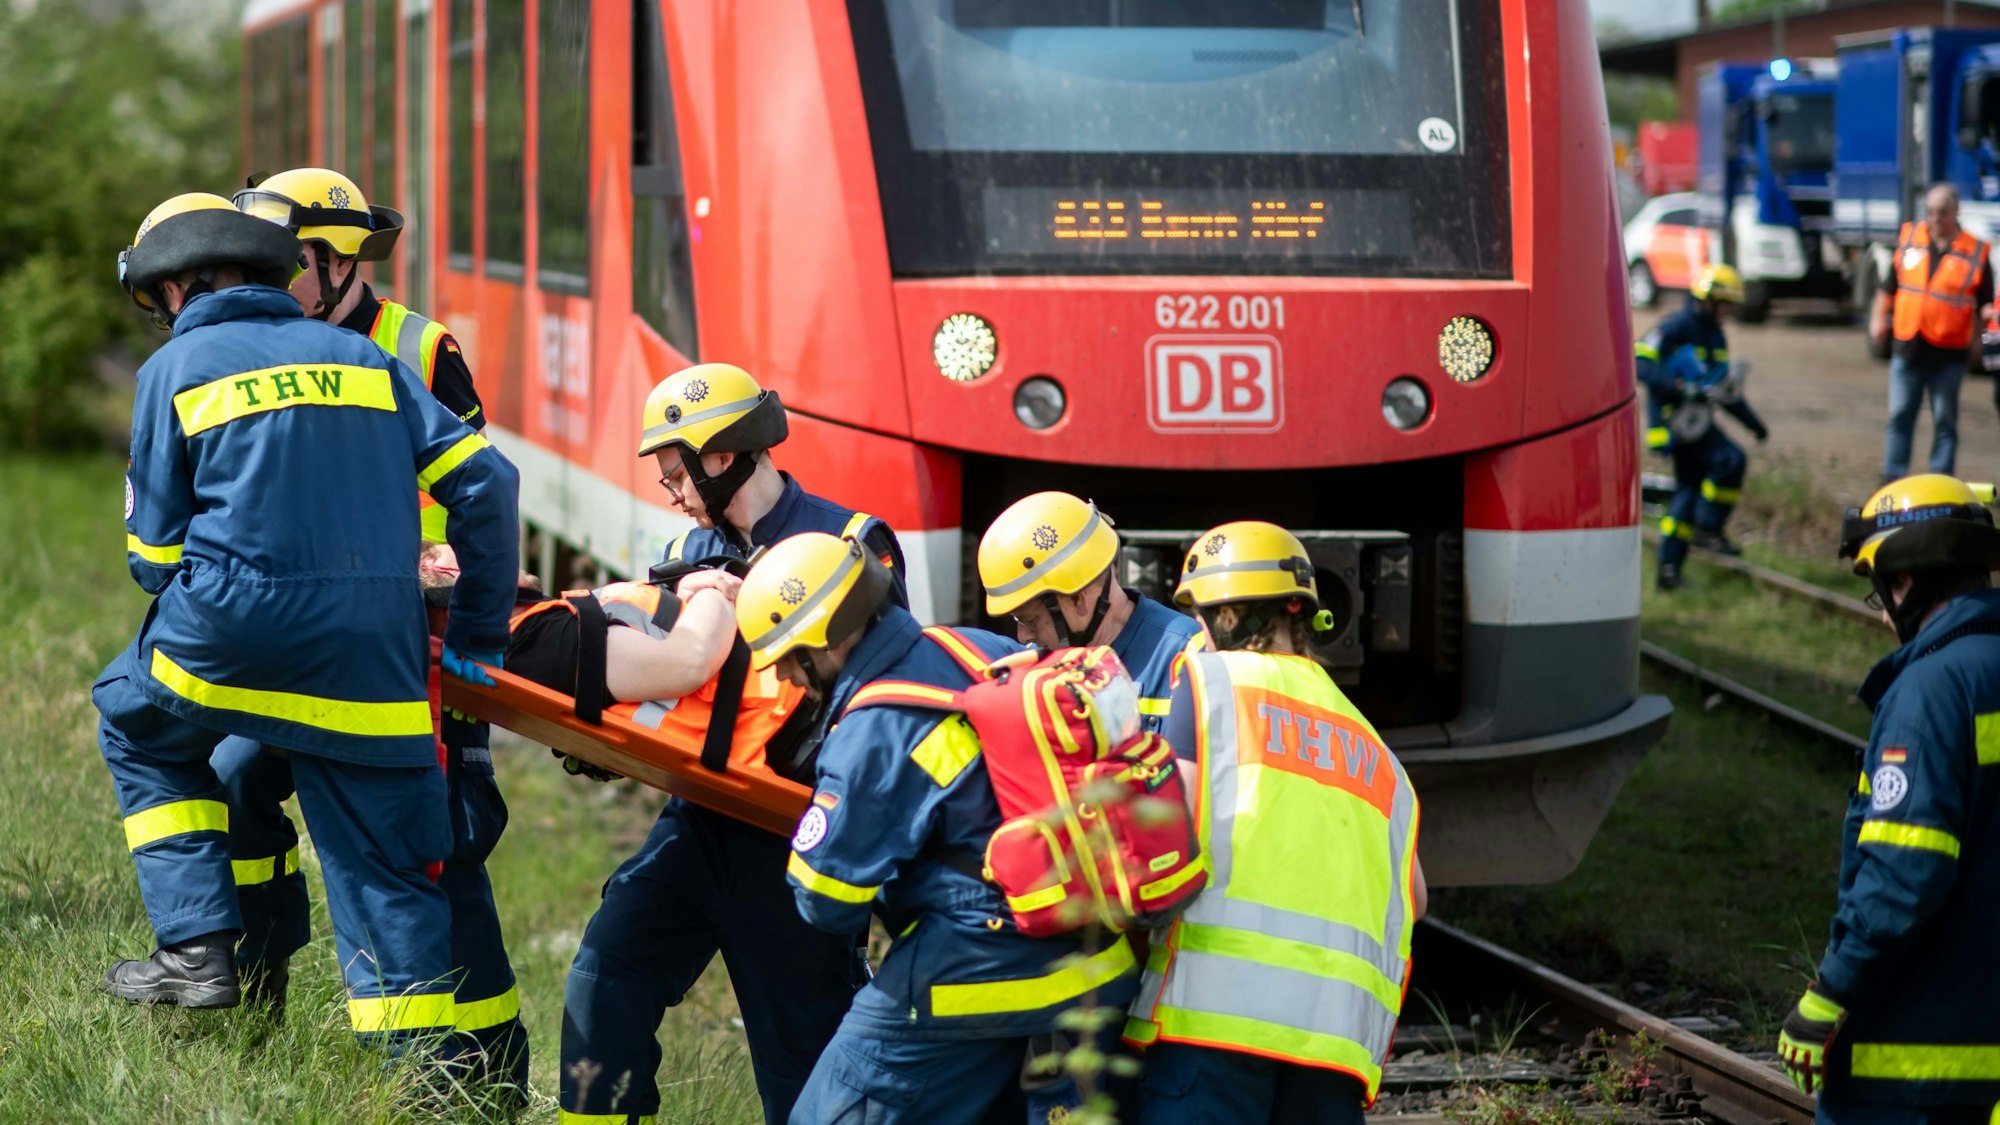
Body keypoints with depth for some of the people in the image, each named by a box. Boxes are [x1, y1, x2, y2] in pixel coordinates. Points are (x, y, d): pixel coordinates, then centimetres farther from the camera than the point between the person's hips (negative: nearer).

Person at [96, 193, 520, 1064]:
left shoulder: (175, 370, 7)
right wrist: (479, 634, 13)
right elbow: (483, 479, 9)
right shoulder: (363, 359, 16)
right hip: (371, 662, 2)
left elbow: (154, 555, 7)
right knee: (389, 875, 7)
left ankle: (198, 944, 17)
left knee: (135, 720, 28)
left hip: (234, 633, -2)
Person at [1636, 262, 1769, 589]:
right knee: (1730, 460, -22)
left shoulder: (1716, 338, 18)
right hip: (1672, 417, -9)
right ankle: (1708, 528, -13)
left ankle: (1669, 568, 15)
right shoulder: (1676, 328, -11)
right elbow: (1640, 363, -22)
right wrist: (1677, 387, -32)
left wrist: (1753, 422, 24)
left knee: (1688, 489, 10)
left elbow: (1725, 389, 27)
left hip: (1696, 419, 9)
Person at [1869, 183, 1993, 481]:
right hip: (1907, 348, 3)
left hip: (1948, 355, -3)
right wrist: (1878, 317, 4)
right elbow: (1889, 286, 15)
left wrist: (1989, 313, -22)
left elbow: (1985, 303, -1)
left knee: (1945, 421, 5)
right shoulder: (1909, 239, 5)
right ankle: (1893, 481, 12)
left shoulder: (1975, 253, -4)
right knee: (1900, 416, 6)